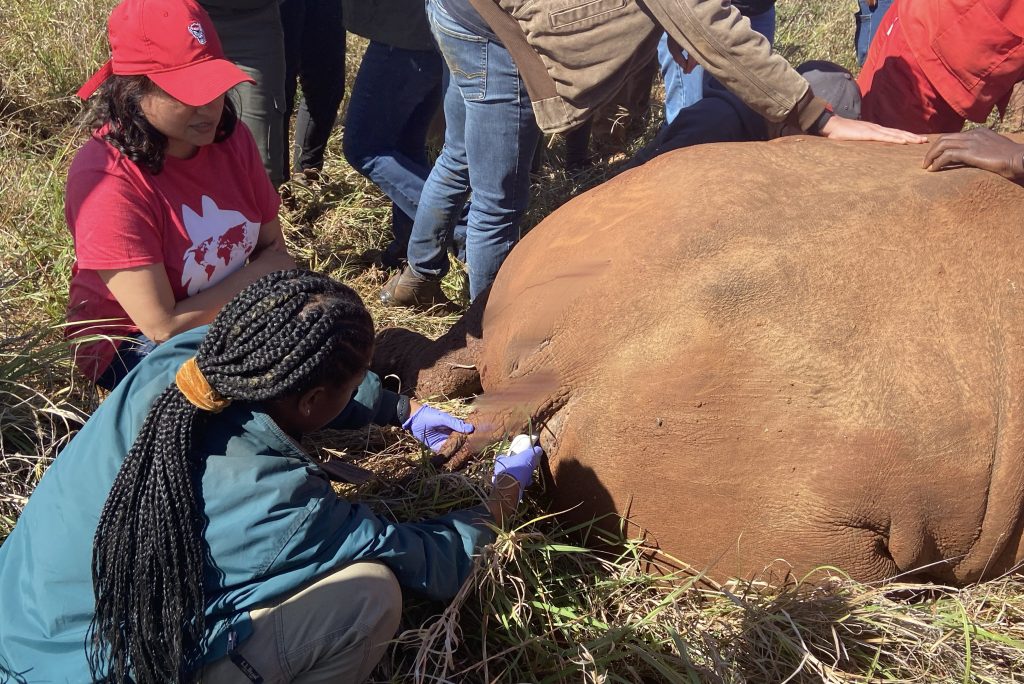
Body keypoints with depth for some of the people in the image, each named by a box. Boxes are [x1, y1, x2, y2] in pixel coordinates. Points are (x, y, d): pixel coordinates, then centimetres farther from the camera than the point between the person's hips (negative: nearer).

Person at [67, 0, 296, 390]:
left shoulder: (230, 136, -10)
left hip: (231, 313, 6)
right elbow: (165, 327, -25)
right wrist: (259, 272, -15)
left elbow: (272, 248, 0)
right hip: (130, 344, -6)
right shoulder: (106, 180, -28)